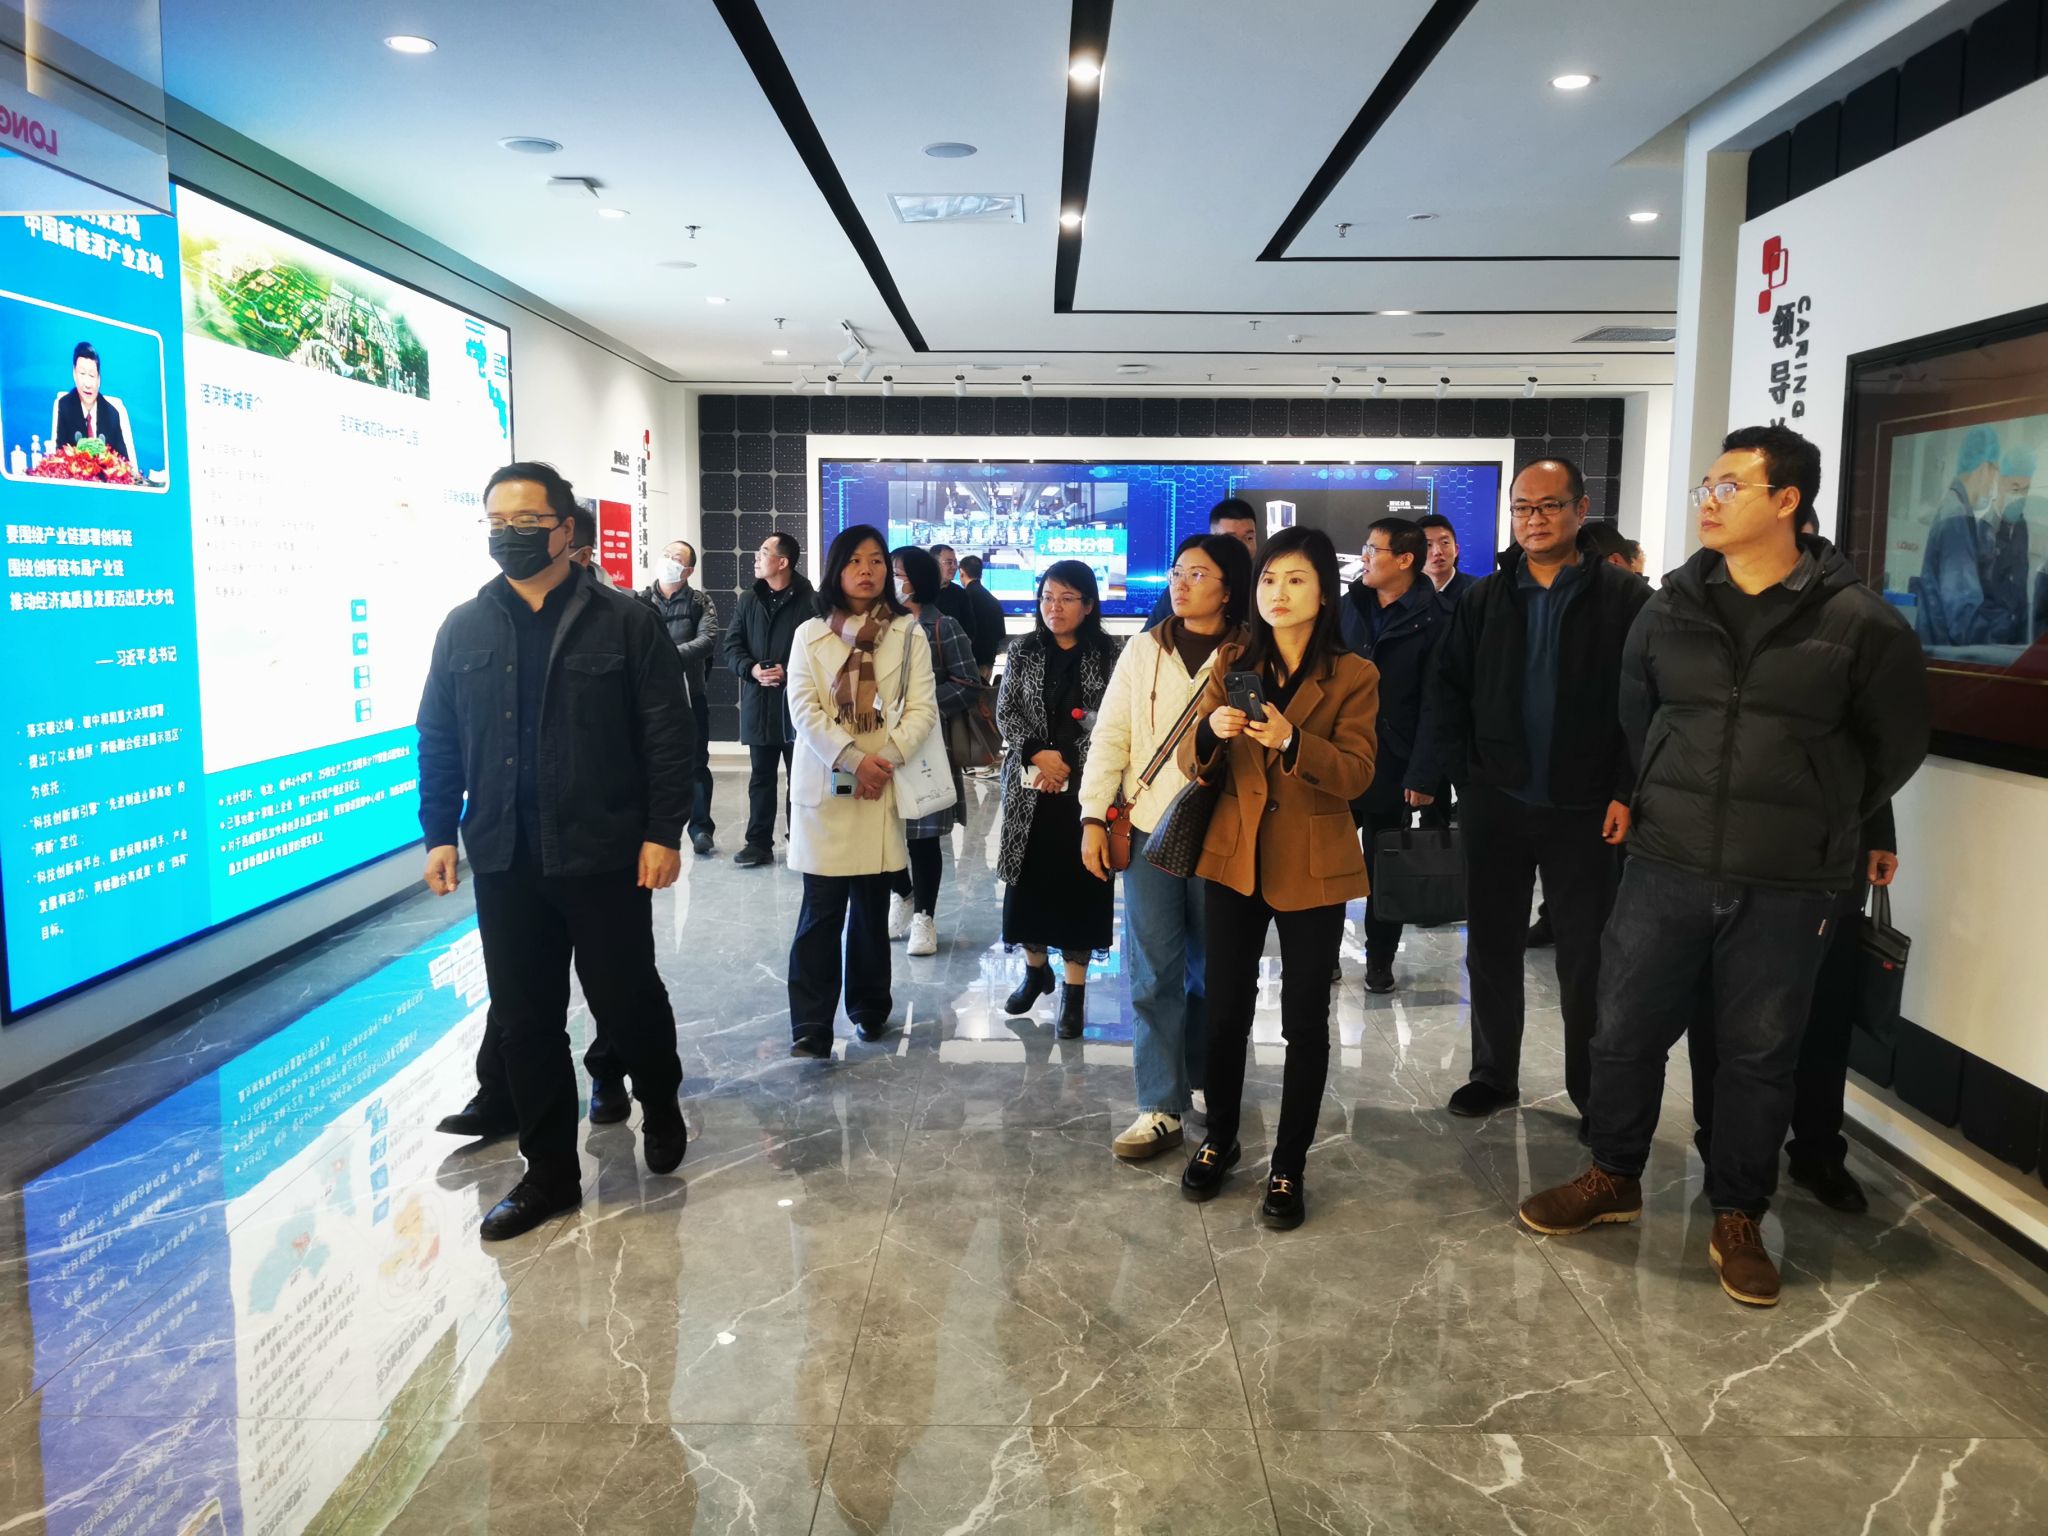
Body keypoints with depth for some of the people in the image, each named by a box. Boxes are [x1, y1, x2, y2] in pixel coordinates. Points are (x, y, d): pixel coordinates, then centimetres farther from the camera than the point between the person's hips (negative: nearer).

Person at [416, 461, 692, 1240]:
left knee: (626, 999, 7)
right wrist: (439, 833, 5)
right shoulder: (464, 629, 7)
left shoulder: (623, 622, -3)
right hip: (504, 860, 4)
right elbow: (438, 739, 11)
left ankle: (661, 1106, 38)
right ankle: (549, 1172, 23)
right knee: (523, 1019, 9)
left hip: (604, 855, -3)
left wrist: (662, 833, -10)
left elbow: (666, 735, -5)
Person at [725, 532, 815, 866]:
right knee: (761, 776, 11)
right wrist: (752, 669, -11)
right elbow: (732, 646, 8)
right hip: (759, 703, 5)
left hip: (797, 701, -5)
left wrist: (790, 671, -17)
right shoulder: (748, 601, 10)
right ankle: (759, 842, 18)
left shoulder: (810, 601, -6)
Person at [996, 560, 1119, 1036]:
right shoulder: (1023, 652, 7)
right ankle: (1035, 969, 27)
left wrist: (1069, 761, -12)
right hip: (1029, 785, 3)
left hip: (1084, 787, -2)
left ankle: (1074, 989, 9)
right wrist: (1037, 755, -11)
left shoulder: (1108, 655, 0)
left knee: (1079, 883, 0)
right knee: (1027, 879, 7)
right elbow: (1005, 711, 3)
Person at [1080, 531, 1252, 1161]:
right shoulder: (1142, 652, 7)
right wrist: (1094, 817, -2)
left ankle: (1206, 1079, 31)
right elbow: (1110, 737, 5)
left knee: (1215, 967, 11)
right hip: (1148, 828, 2)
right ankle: (1161, 1109, 8)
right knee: (1153, 973, 2)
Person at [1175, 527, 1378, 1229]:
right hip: (1235, 859, 3)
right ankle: (1219, 1138, 31)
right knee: (1226, 1008, 10)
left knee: (1305, 1020, 6)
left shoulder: (1354, 676, -3)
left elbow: (1356, 774, -13)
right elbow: (1193, 764, 1)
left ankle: (1288, 1166, 20)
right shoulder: (1232, 665, 6)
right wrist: (1211, 732, -22)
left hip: (1312, 868, -2)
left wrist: (1289, 740, -30)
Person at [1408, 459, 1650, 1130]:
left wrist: (1627, 791, -12)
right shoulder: (1483, 599, 6)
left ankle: (1591, 1088, 23)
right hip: (1494, 799, 3)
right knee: (1491, 947, 12)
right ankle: (1494, 1075, 27)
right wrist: (1430, 775, -3)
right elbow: (1449, 692, 5)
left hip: (1584, 808, -3)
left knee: (1584, 955, 8)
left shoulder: (1623, 597, -3)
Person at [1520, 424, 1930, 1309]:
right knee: (1626, 1031, 10)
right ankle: (1614, 1178, 31)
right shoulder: (1670, 608, 2)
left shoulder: (1858, 621, -7)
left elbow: (1897, 744, 5)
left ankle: (1737, 1219, 28)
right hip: (1665, 868, 3)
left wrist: (1820, 825, 9)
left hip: (1787, 889, -2)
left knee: (1758, 1057, 10)